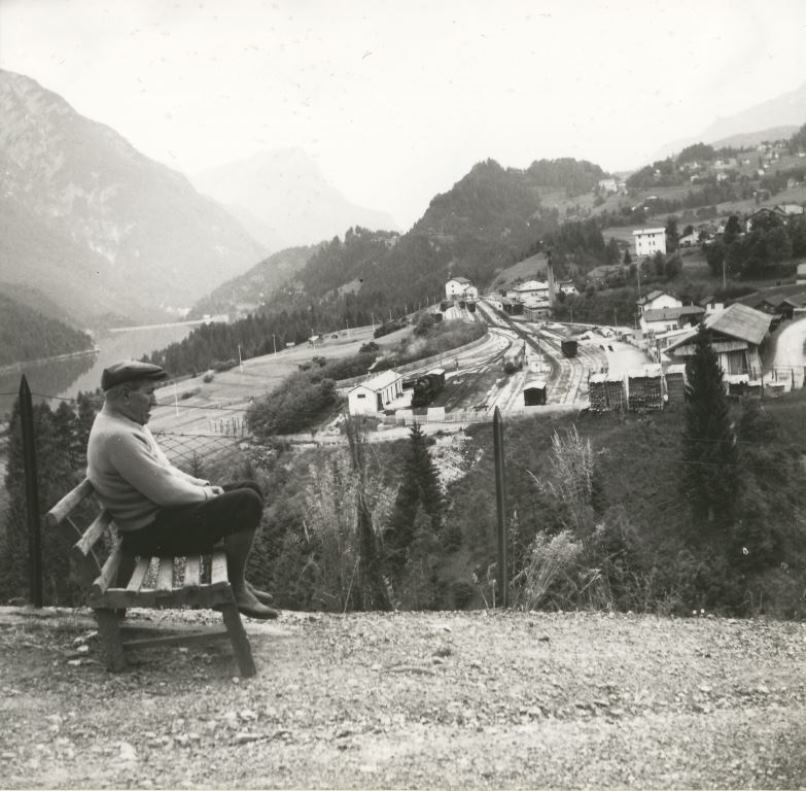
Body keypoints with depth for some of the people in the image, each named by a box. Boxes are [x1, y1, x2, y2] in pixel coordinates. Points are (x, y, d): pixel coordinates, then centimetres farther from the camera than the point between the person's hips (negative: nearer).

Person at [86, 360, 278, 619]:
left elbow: (164, 470, 17)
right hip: (152, 533, -11)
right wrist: (206, 494, -9)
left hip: (161, 512, 11)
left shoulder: (126, 423, 9)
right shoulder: (117, 436, -25)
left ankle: (236, 578, 17)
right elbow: (164, 491, -25)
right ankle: (236, 589, -5)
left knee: (250, 489, 12)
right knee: (247, 503, -20)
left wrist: (202, 485, 4)